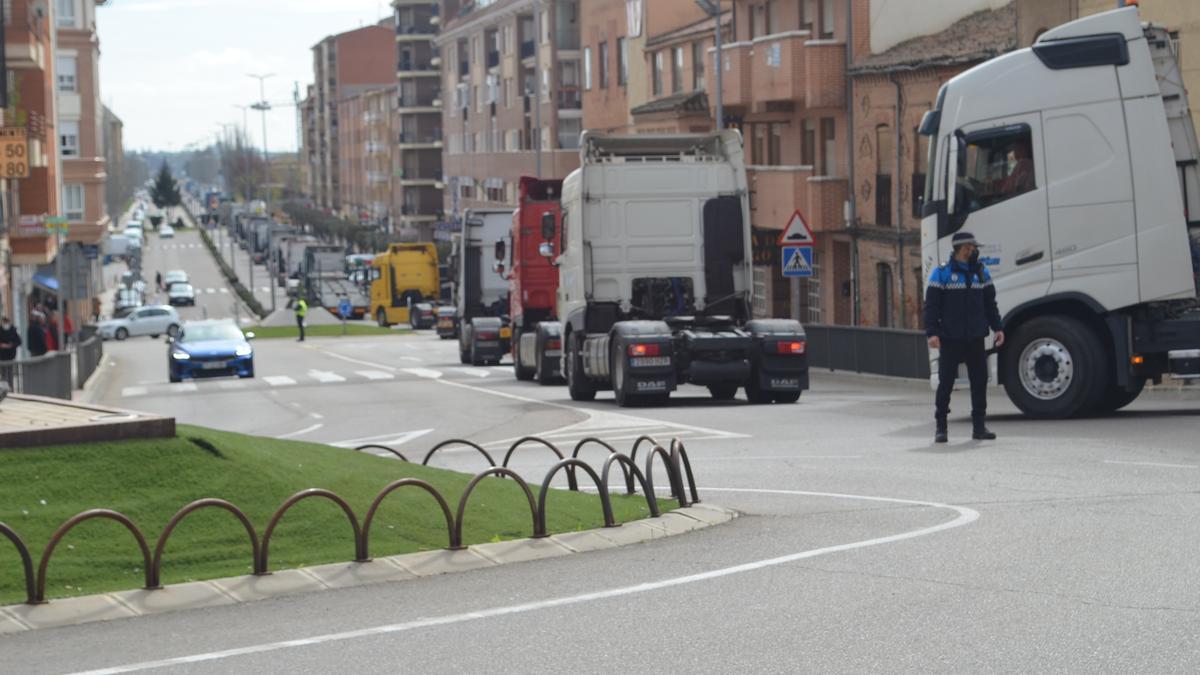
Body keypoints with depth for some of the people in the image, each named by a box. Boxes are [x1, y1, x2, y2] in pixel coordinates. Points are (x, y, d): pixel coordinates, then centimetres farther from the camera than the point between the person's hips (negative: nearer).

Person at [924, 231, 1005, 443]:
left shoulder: (981, 272, 12)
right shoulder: (942, 273, -1)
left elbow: (990, 303, 18)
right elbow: (931, 305, -3)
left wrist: (997, 327, 9)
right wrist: (932, 332, -12)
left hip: (975, 338, 4)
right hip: (950, 339, -4)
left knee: (980, 382, 3)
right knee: (945, 383, -3)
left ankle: (979, 426, 10)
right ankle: (941, 427, 5)